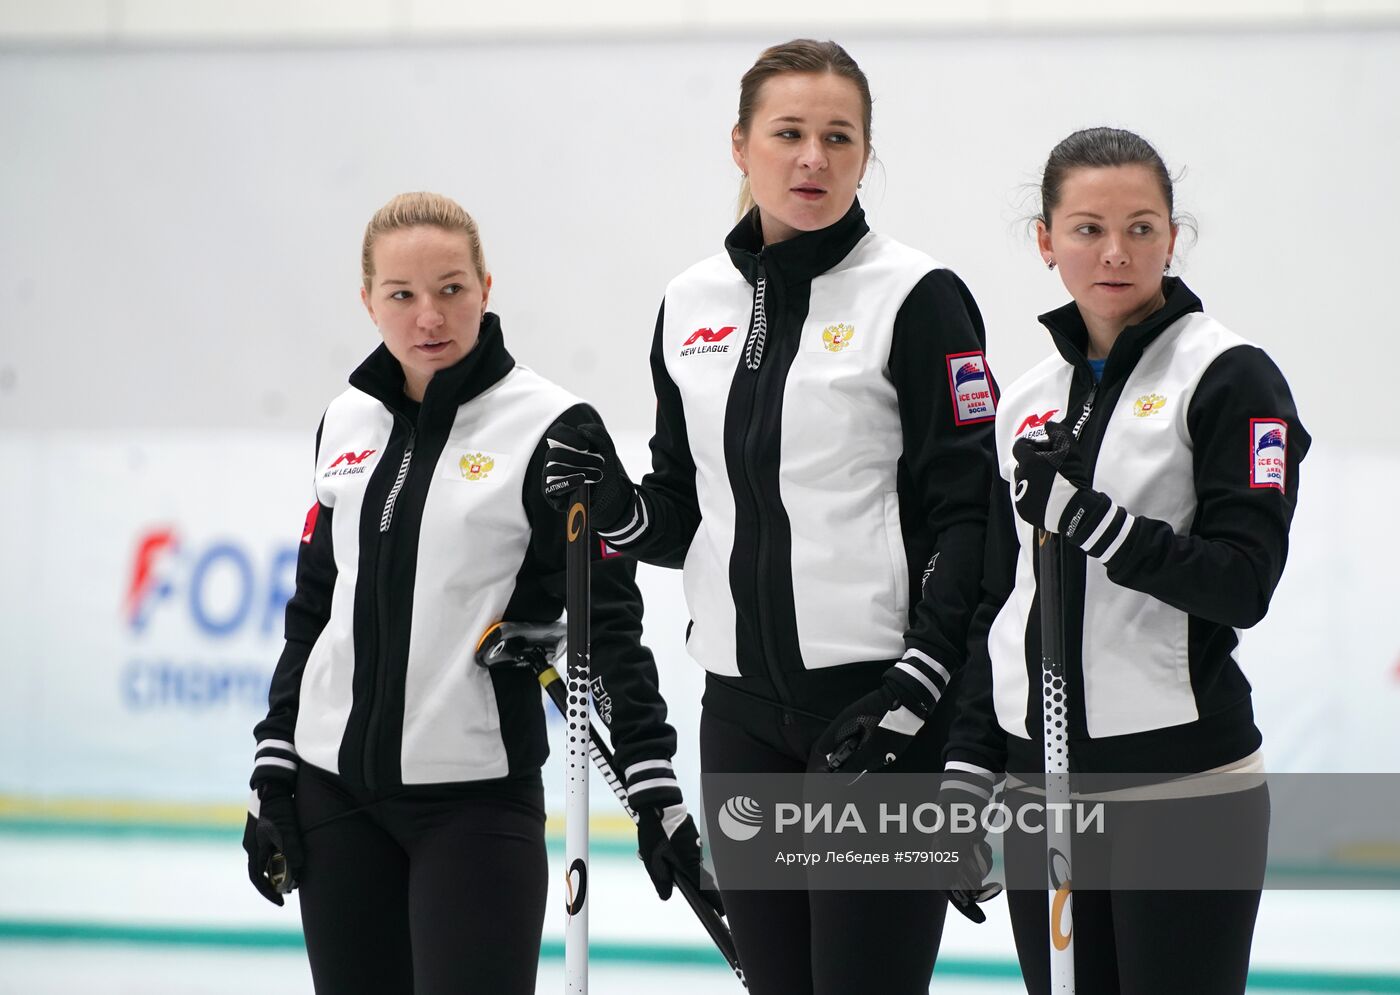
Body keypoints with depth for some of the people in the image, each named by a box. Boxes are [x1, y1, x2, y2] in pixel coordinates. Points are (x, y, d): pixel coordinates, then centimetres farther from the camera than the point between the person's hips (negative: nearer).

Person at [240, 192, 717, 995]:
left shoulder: (550, 430, -8)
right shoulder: (347, 424, 8)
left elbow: (605, 619, -9)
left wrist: (653, 780, -15)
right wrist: (273, 770, 11)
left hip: (477, 797, -5)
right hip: (338, 788, 5)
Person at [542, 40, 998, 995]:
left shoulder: (917, 296, -6)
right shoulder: (694, 305, 11)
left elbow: (970, 515, -9)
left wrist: (917, 687, -16)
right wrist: (616, 505, -3)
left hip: (884, 706, -6)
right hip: (746, 710, 6)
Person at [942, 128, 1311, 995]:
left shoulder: (1230, 377, -5)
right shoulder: (1029, 401, 13)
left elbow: (1244, 582, -14)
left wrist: (1092, 521, -23)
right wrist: (969, 767, 11)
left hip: (1182, 778, -6)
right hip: (1042, 780, 6)